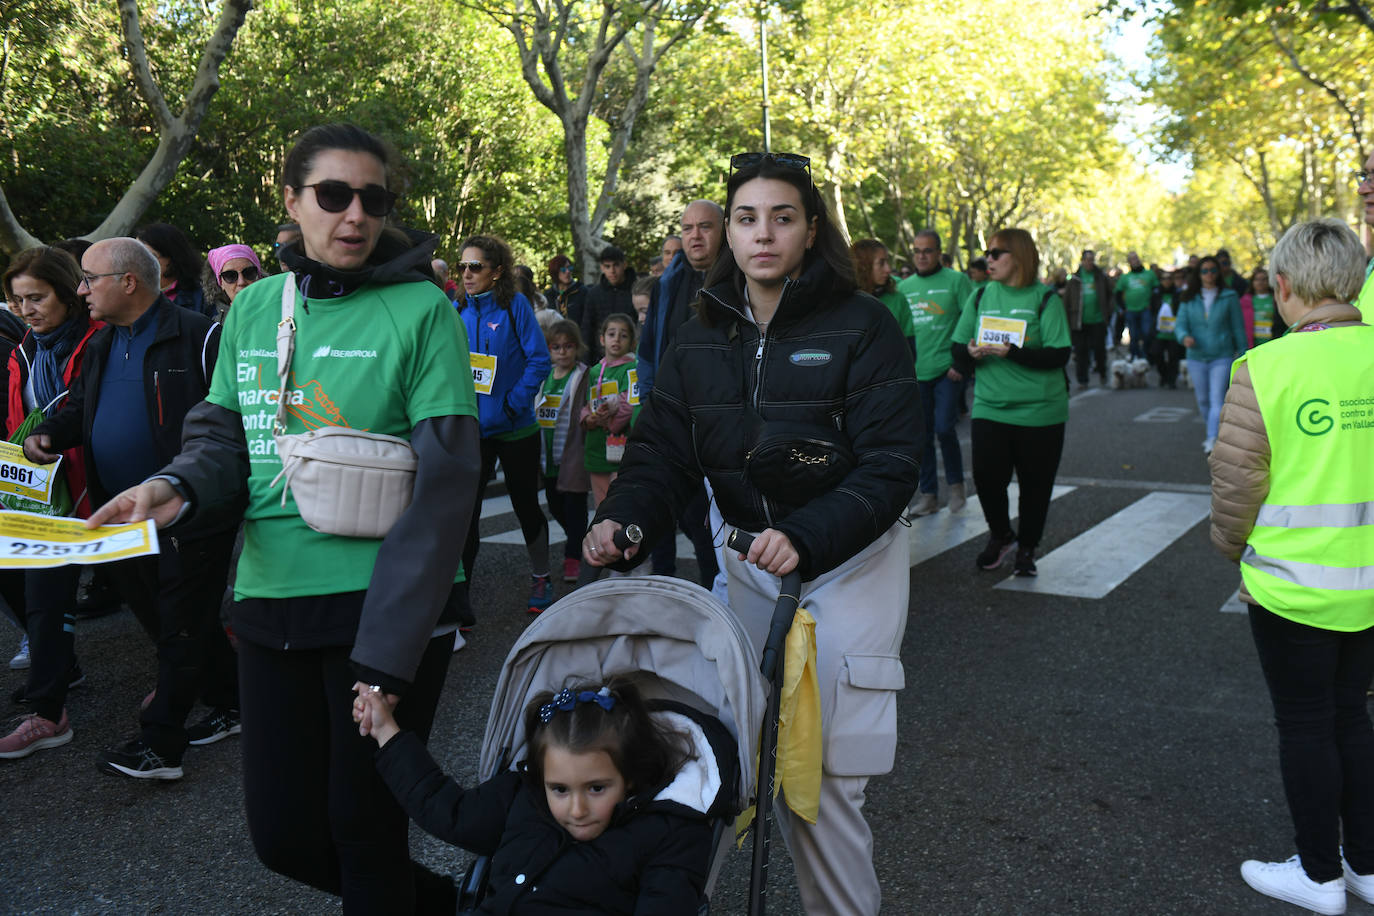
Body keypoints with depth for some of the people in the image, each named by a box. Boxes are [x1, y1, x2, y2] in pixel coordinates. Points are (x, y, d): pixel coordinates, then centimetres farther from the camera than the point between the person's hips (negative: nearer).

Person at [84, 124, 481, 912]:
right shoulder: (255, 308, 9)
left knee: (365, 830, 5)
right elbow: (225, 434, 13)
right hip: (271, 600, 6)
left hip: (385, 605, -5)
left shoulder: (421, 310, -8)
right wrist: (179, 488, -12)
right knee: (285, 837, 13)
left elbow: (442, 484, -12)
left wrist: (388, 651, -18)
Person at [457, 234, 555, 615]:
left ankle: (540, 579, 32)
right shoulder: (456, 311, 4)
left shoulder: (515, 305, -6)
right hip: (471, 429, 2)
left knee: (526, 506, 12)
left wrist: (515, 402, -17)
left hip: (515, 428, -2)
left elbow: (539, 359, -10)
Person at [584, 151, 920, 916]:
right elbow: (664, 450, 1)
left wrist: (806, 539, -31)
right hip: (747, 556, 5)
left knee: (821, 774, -6)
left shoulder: (862, 326, -10)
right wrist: (625, 520, -20)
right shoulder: (702, 338, 4)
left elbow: (891, 465, -16)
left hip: (851, 559, -4)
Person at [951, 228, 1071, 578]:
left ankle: (1027, 547, 29)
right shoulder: (980, 297, 7)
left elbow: (1059, 355, -13)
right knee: (986, 475, -6)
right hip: (989, 407, 2)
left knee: (1035, 483, 6)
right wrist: (970, 353, -16)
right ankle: (1001, 535, 23)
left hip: (1040, 411, -2)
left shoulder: (1045, 299, -4)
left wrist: (1012, 352, -24)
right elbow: (957, 349, 7)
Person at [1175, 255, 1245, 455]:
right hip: (1196, 358, 3)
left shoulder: (1229, 297, 0)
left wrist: (1242, 353, 2)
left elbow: (1238, 327, 3)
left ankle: (1212, 440, -23)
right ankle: (1214, 433, 34)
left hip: (1222, 357, -3)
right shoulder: (1189, 299, 5)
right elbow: (1180, 324, 2)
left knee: (1217, 399, -14)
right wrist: (1184, 337, -20)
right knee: (1203, 400, 14)